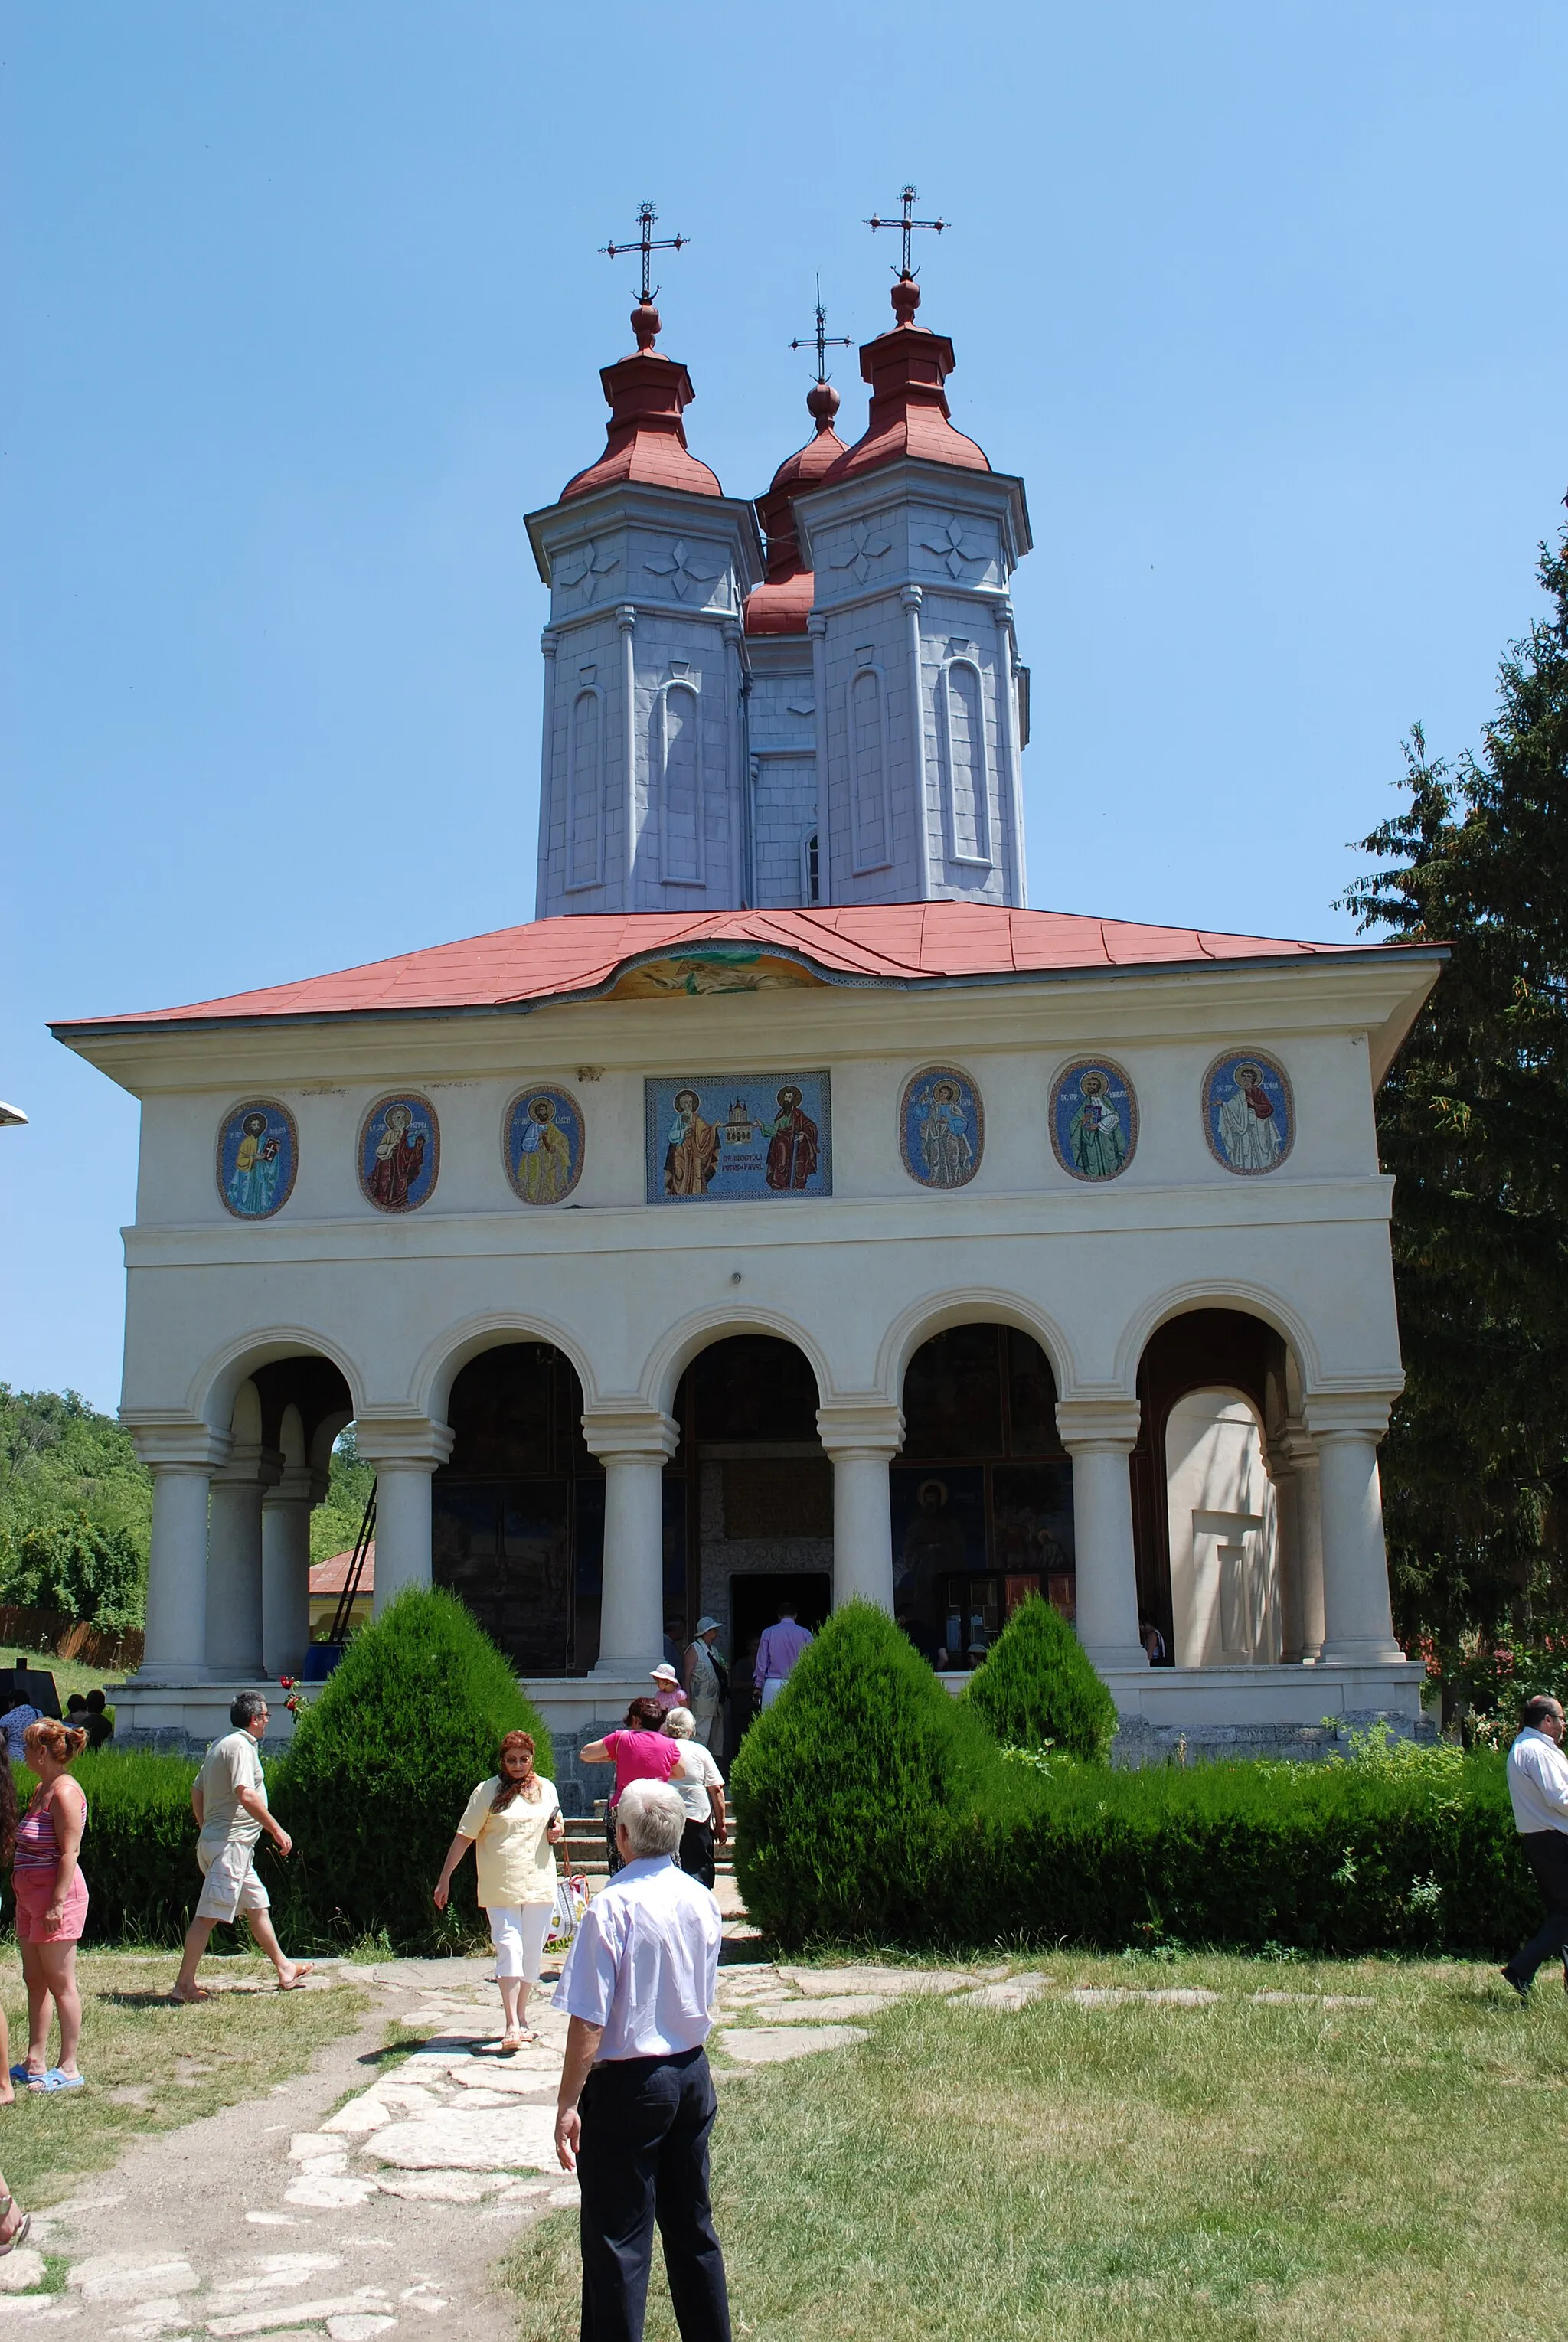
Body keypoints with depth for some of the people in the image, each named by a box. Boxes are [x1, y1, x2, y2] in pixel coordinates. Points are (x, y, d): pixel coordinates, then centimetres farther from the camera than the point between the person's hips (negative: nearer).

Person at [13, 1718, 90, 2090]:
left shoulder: (64, 1792, -16)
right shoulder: (41, 1790, 14)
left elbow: (69, 1852, -20)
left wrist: (57, 1902, -22)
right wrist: (26, 1898, 16)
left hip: (56, 1893, -10)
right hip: (29, 1894, 10)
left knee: (60, 1983, -2)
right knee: (34, 1980, 14)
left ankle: (69, 2068, 5)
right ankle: (35, 2062, 22)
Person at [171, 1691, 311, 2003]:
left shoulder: (220, 1744, 16)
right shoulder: (240, 1746, -13)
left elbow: (196, 1790, 21)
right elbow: (245, 1794, -24)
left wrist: (207, 1830, 25)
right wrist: (277, 1830, -19)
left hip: (215, 1839, 11)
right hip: (230, 1843, -11)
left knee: (258, 1906, 15)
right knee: (209, 1914, -7)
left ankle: (284, 1971, 22)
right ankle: (184, 1983, -4)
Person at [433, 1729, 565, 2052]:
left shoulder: (546, 1789, 10)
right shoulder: (487, 1791, -3)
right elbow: (464, 1837, -2)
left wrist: (558, 1832, 2)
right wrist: (445, 1878, -5)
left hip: (539, 1884, 4)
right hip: (500, 1887, -4)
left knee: (531, 1953, 8)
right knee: (508, 1948, -13)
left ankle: (521, 2021, 21)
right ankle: (512, 2028, -15)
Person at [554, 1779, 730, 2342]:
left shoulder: (613, 1907, -19)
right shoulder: (702, 1900, 1)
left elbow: (589, 2021, -20)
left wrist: (568, 2104, -15)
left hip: (627, 2084, -7)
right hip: (692, 2074, 7)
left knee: (617, 2238, 3)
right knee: (692, 2223, 19)